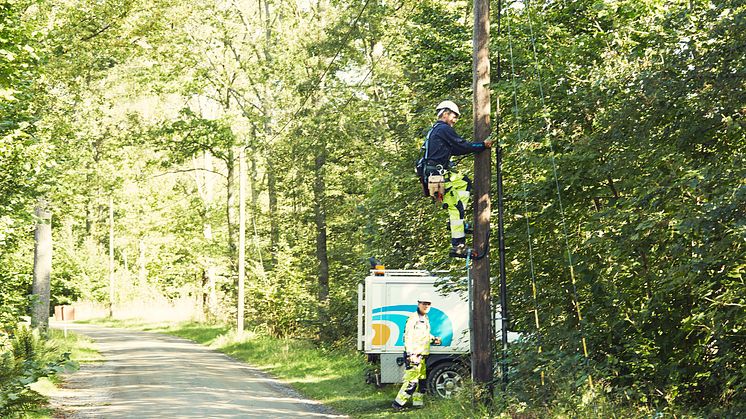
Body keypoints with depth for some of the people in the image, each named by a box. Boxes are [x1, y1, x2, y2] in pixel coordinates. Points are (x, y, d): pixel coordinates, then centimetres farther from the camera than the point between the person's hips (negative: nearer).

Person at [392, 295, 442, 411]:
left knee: (422, 380, 14)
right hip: (414, 356, -10)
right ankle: (398, 403, -6)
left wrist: (433, 339, 13)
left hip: (423, 355, 10)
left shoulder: (426, 319, 17)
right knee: (412, 381, -12)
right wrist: (411, 354, -24)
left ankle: (417, 402, 23)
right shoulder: (413, 319, -13)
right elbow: (408, 337, -18)